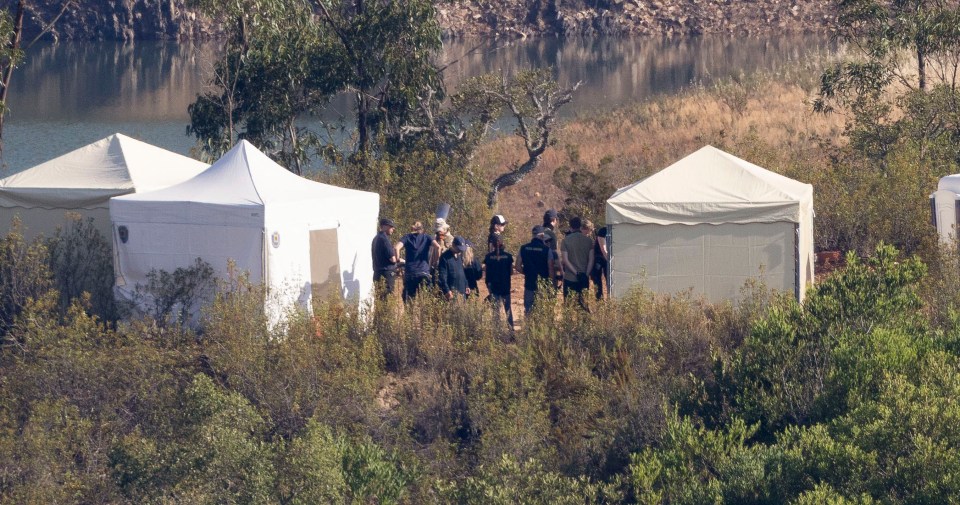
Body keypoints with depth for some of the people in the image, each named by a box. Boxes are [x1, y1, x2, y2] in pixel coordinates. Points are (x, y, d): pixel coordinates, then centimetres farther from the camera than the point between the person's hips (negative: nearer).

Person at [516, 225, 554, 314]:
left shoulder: (523, 248, -1)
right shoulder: (546, 250, -11)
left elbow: (518, 267, 3)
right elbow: (551, 270, -9)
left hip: (529, 284, 3)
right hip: (543, 286, -3)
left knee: (528, 310, 10)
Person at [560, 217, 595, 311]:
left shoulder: (566, 240, -5)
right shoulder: (588, 240, 1)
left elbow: (565, 260, -11)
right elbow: (591, 260, -3)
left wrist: (577, 273, -11)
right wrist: (586, 274, -4)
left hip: (570, 277, -2)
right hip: (585, 277, 2)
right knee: (583, 302, 9)